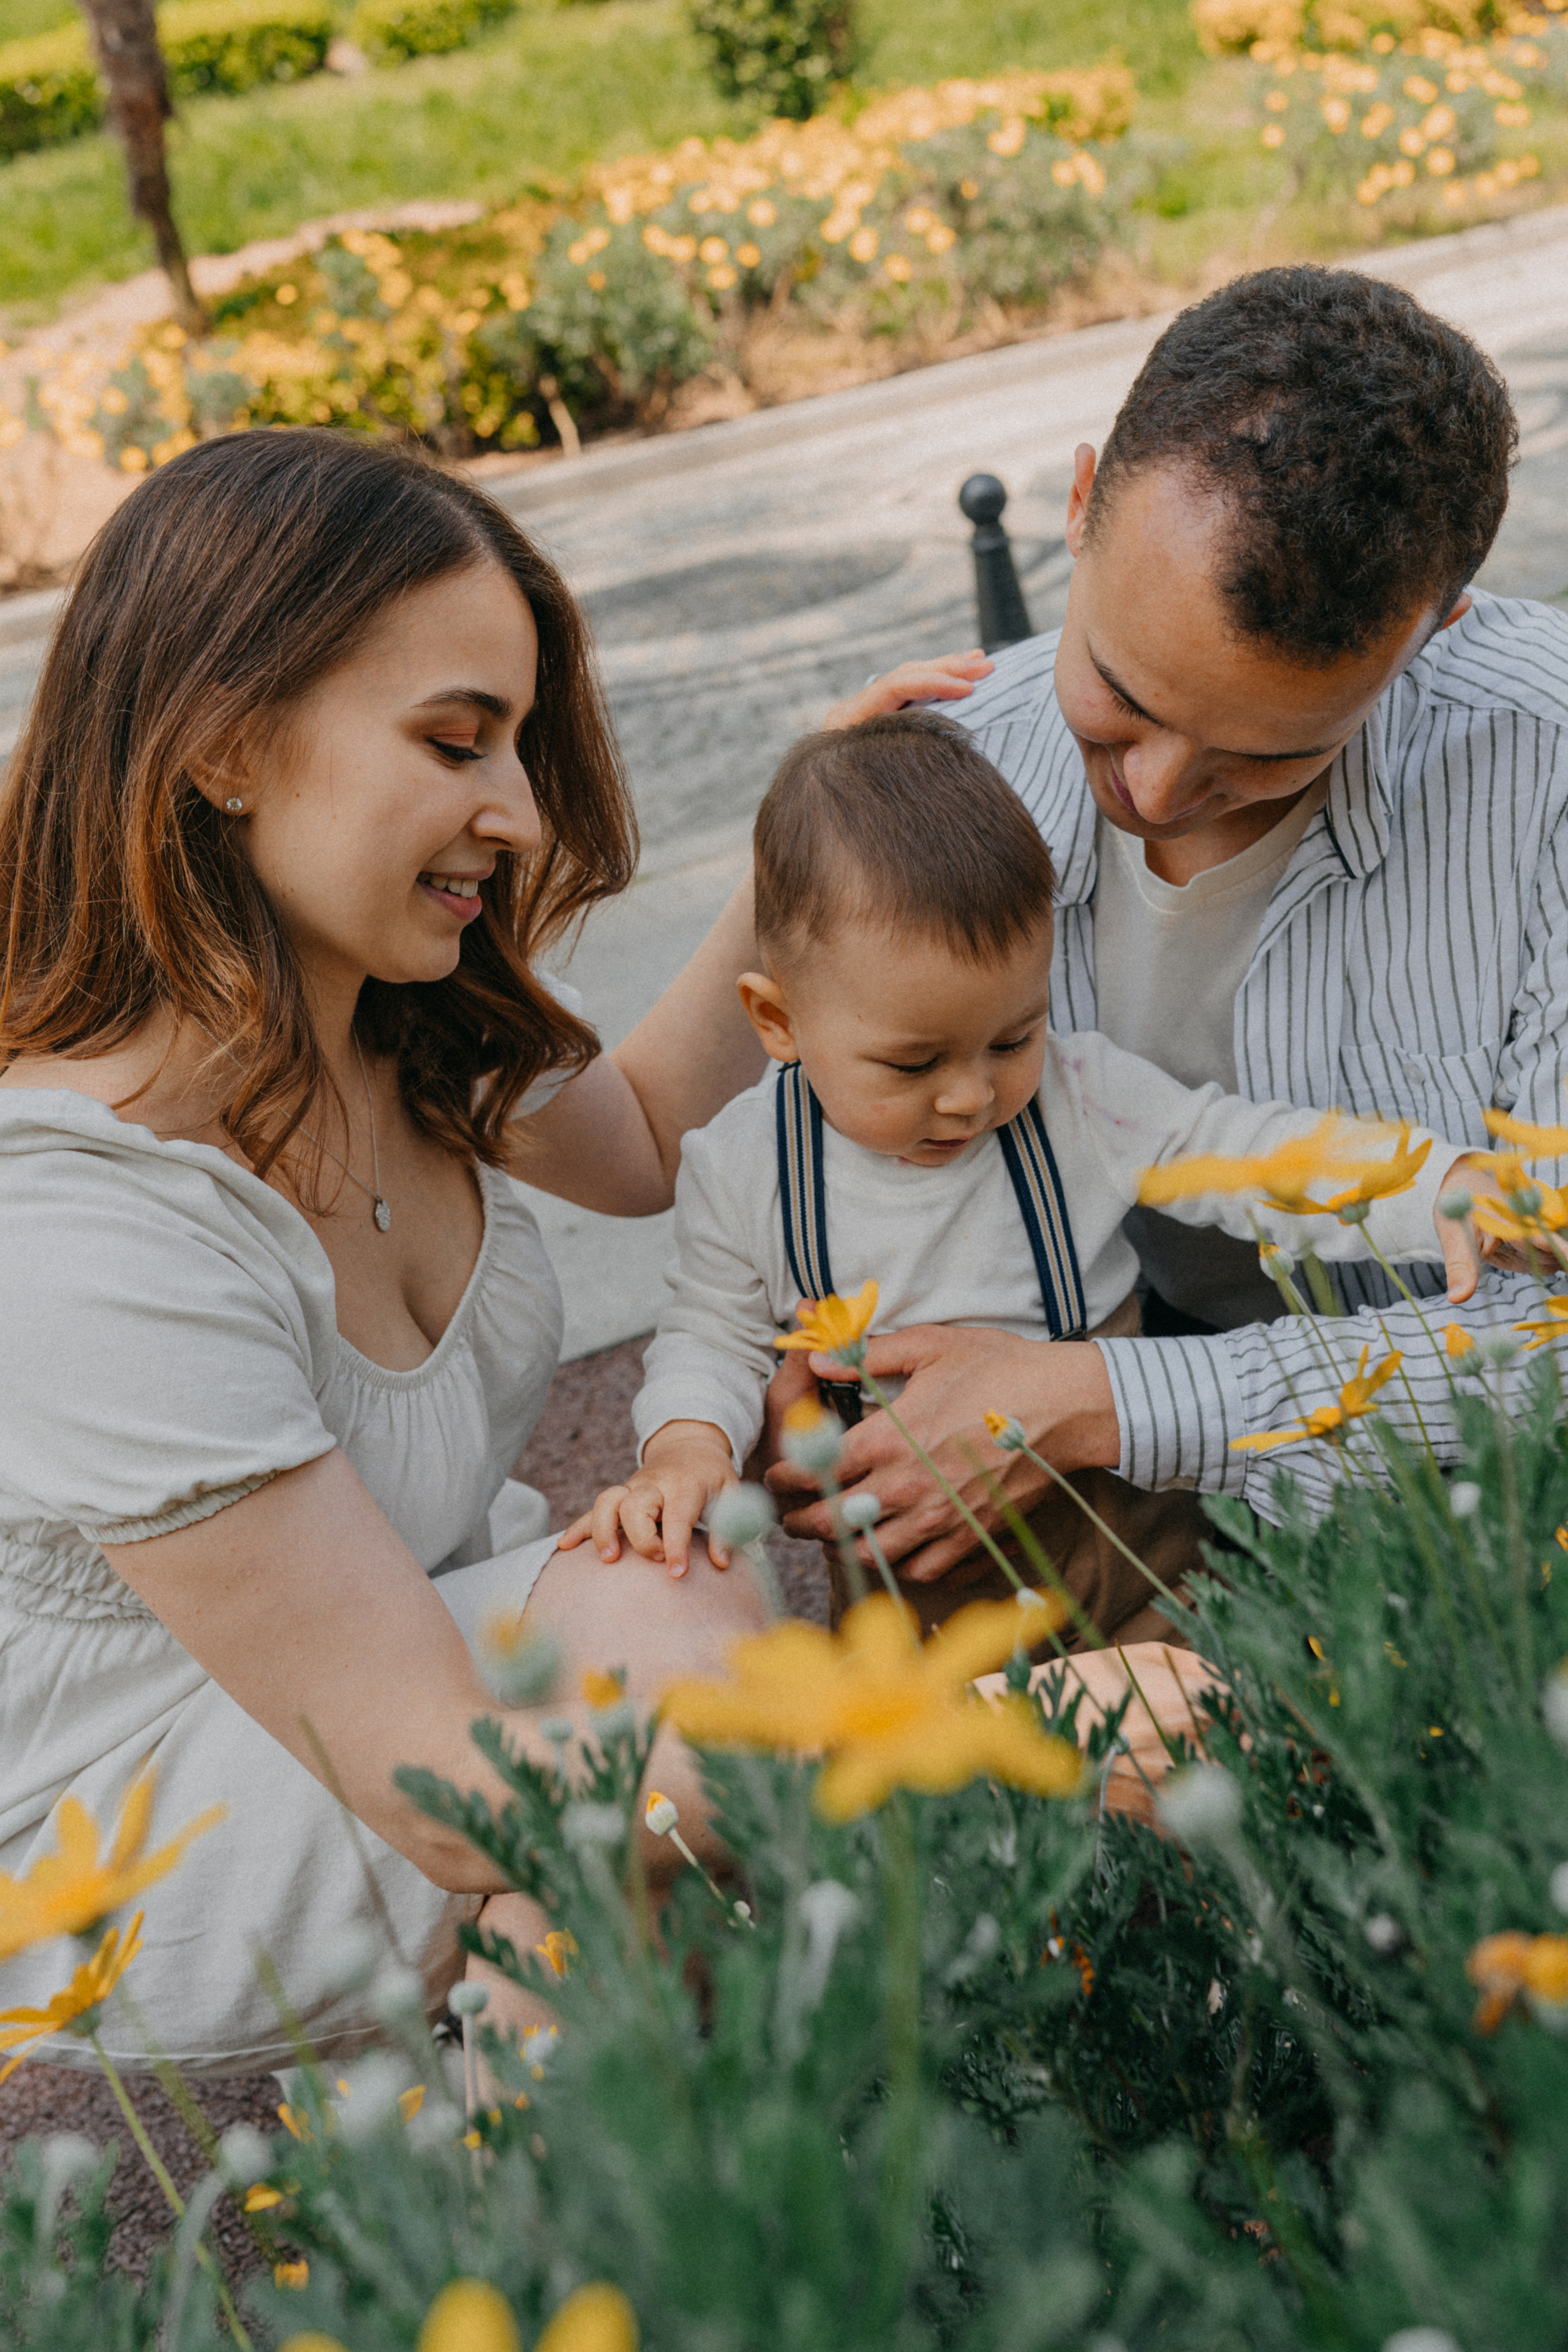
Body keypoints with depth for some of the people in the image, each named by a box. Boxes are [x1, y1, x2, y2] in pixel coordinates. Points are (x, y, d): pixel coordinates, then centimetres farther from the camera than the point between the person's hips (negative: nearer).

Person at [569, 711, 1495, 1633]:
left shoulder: (1085, 1101, -7)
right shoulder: (743, 1168, -7)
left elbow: (1253, 1153, -7)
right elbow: (715, 1336, 4)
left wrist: (1445, 1189, -21)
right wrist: (687, 1443, -17)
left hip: (1125, 1533, -1)